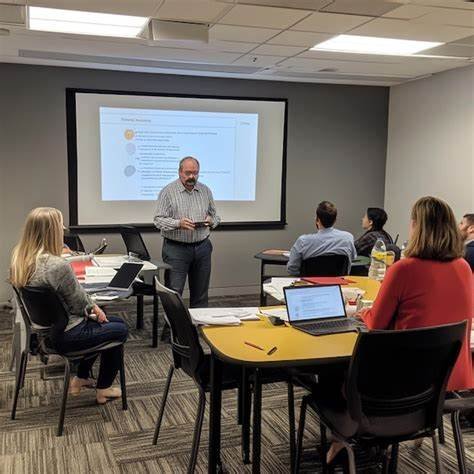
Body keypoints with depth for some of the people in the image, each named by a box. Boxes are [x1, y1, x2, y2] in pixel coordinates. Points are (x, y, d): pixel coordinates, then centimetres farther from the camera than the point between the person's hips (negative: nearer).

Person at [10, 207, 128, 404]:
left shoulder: (20, 258, -4)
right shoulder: (58, 266, -32)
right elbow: (79, 302, -18)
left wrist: (92, 306, 3)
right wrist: (93, 308, 4)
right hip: (64, 335, -9)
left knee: (113, 320, 25)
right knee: (120, 329, 15)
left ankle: (80, 379, 34)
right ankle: (103, 389, 27)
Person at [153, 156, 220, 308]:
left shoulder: (205, 191, 9)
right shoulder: (168, 192, -5)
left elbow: (215, 216, 16)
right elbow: (158, 220, -9)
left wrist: (211, 221, -8)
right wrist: (178, 223, -26)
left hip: (202, 247, 4)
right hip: (176, 248, -4)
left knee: (200, 294, 11)